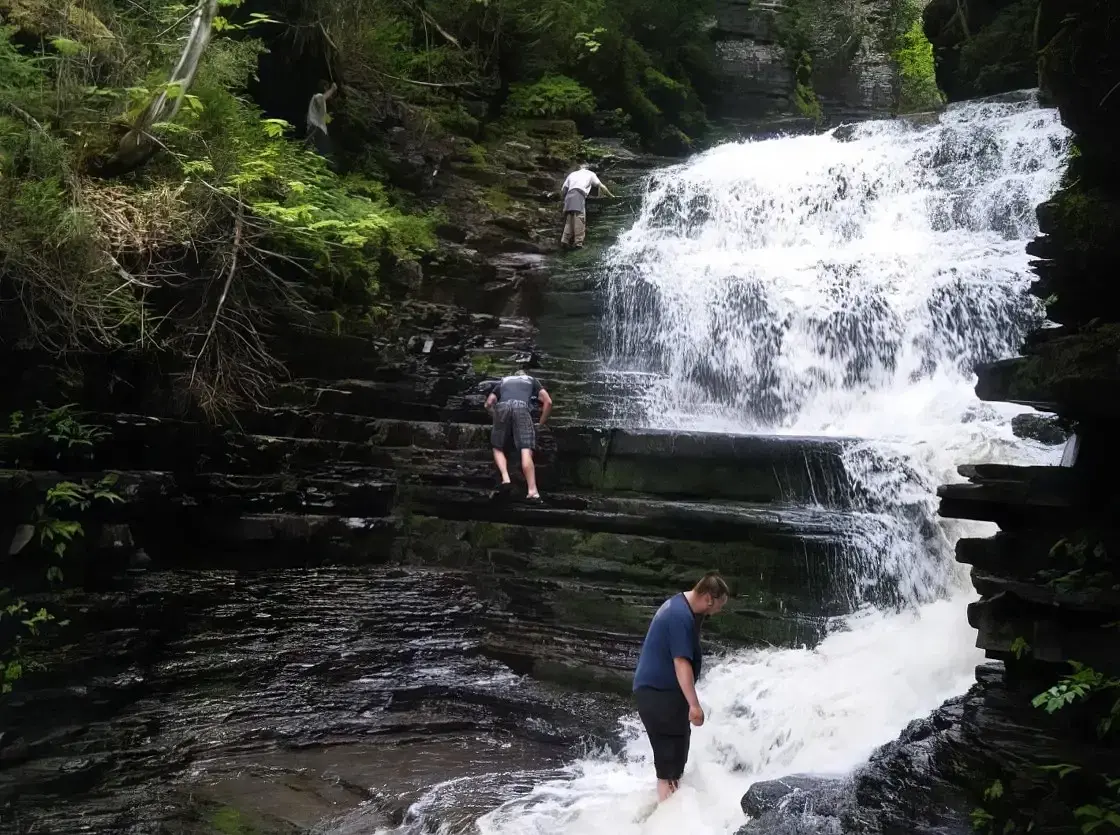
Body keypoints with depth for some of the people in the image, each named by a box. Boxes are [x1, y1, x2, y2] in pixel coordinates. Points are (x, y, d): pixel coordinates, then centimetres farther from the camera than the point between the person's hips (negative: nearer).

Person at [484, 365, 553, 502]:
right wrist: (541, 423, 29)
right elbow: (548, 402, 23)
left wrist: (496, 416, 44)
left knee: (498, 448, 16)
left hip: (502, 407, 1)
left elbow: (488, 404, 29)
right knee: (526, 451, -11)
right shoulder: (532, 380, 34)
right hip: (521, 407, -1)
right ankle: (532, 491, -23)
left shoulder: (503, 381, 38)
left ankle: (505, 478, -8)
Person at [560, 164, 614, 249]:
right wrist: (611, 195, 32)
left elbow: (563, 189, 24)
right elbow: (602, 186, 23)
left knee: (569, 220, 4)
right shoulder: (590, 174, 24)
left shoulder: (572, 174, 33)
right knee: (579, 219, -11)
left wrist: (562, 199, 37)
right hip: (579, 195, -5)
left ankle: (564, 241, -6)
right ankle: (578, 243, -20)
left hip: (569, 196, 5)